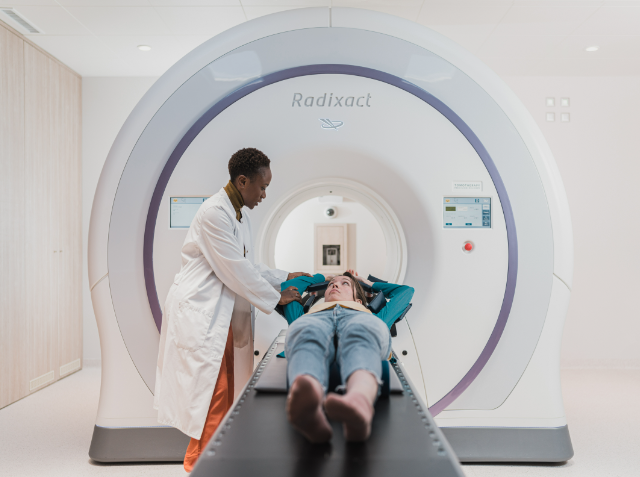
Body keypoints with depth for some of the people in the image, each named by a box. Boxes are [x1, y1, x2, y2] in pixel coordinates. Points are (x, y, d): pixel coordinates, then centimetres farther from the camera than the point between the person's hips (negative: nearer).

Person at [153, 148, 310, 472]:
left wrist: (285, 277, 13)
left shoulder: (239, 216, 14)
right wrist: (276, 297, -7)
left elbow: (245, 268, 19)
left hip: (220, 315, 9)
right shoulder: (215, 212, -17)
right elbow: (236, 272, -17)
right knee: (212, 392, -6)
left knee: (221, 393, 12)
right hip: (198, 313, -9)